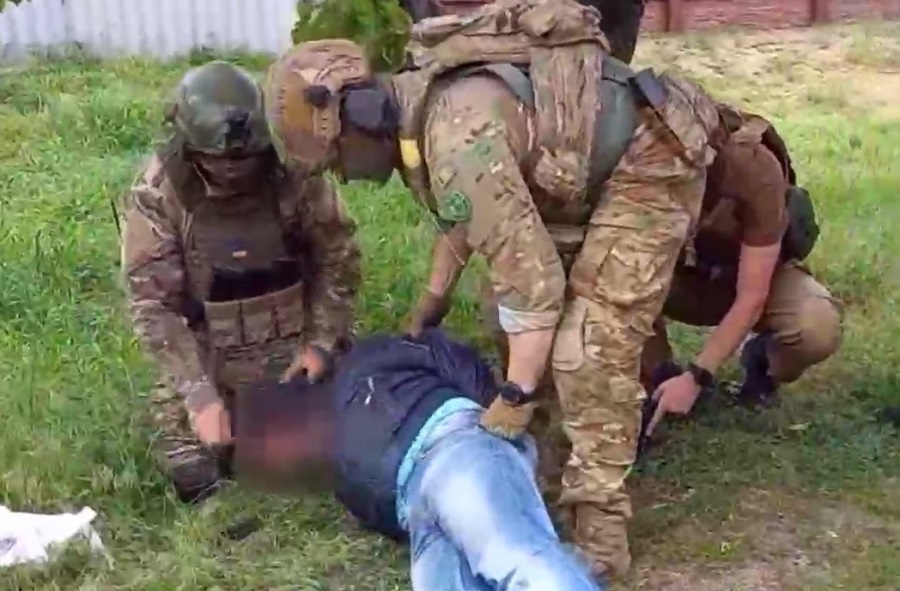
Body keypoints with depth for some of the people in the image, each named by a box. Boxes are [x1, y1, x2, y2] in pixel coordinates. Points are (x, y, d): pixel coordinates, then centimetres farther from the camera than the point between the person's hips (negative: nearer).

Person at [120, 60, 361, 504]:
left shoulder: (293, 174, -15)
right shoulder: (157, 195, -19)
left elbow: (338, 256, -2)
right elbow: (152, 305, -17)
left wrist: (322, 342, -10)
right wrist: (199, 394, -24)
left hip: (292, 354, 1)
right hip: (206, 363, -1)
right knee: (197, 481, -8)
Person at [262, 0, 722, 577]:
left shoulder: (455, 134, -31)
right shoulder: (423, 101, 1)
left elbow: (530, 274, -29)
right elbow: (467, 209, 20)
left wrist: (515, 395, -21)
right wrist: (433, 300, 28)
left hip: (650, 161, -10)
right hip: (592, 164, 10)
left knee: (594, 343, -15)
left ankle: (600, 511, -5)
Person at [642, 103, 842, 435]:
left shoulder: (757, 172, -35)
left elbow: (751, 298, -31)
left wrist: (696, 377, -35)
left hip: (762, 270, -2)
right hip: (689, 271, 2)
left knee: (818, 329, -35)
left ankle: (761, 362, 0)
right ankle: (657, 382, -8)